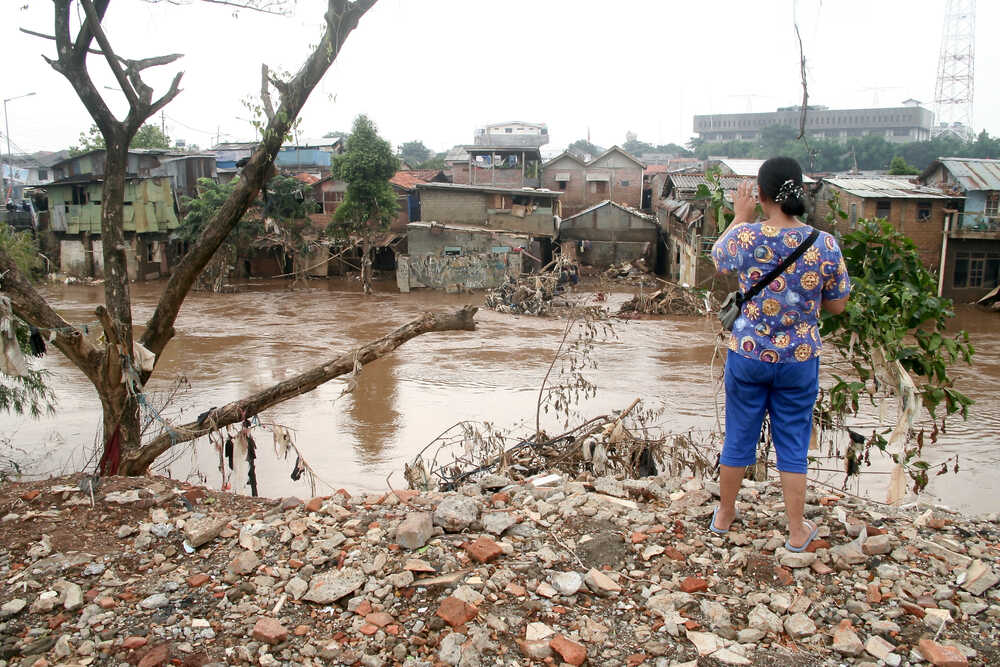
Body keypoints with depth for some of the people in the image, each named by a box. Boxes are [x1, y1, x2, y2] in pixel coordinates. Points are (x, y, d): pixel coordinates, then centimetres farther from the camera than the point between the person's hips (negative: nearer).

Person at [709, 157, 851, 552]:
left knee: (738, 438, 15)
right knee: (793, 444, 14)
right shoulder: (825, 245, -11)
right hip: (800, 360, 1)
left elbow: (718, 260, 9)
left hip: (747, 355, 0)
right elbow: (837, 306, 1)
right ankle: (797, 532, 26)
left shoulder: (746, 237, -15)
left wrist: (740, 217, 18)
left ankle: (724, 517, 33)